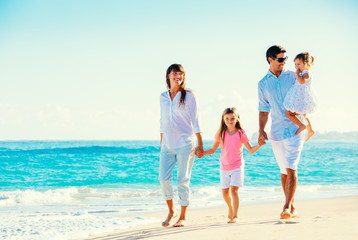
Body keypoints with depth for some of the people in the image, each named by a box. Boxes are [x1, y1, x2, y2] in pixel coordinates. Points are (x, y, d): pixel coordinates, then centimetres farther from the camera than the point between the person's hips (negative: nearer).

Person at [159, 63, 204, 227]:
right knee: (164, 178, -5)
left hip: (185, 143, -3)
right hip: (167, 145, 4)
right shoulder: (163, 97, 10)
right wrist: (161, 144, 16)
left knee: (183, 180, -3)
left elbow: (195, 121, -1)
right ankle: (171, 212, 16)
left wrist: (200, 144, -5)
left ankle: (183, 217, 7)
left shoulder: (189, 96, -1)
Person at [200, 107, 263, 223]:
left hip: (237, 167, -3)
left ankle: (235, 216, -9)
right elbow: (213, 150, 8)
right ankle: (230, 208, 38)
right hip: (224, 167, 3)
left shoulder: (241, 134, -3)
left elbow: (251, 150, 0)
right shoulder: (221, 134, 2)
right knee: (225, 192, 8)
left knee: (234, 190, -15)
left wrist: (259, 145, -18)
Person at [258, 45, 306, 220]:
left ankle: (287, 207, -17)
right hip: (277, 132, 3)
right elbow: (263, 110, 12)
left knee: (291, 169, -14)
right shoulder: (263, 84, 9)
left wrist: (297, 110, -10)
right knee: (284, 171, 7)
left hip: (295, 128, -3)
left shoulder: (292, 76, 3)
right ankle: (293, 208, 17)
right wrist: (261, 130, 2)